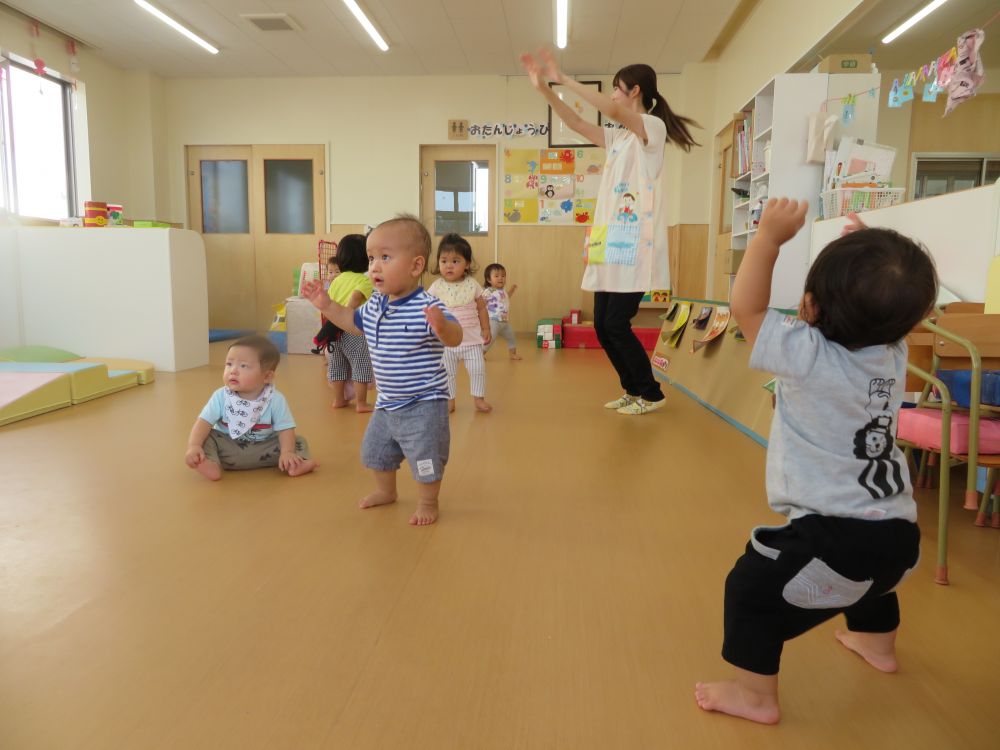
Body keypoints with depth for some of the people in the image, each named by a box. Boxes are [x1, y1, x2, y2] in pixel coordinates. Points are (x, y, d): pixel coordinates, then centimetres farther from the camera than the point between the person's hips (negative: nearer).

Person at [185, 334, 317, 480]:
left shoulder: (275, 400, -15)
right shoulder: (221, 397, -11)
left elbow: (285, 429, -17)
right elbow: (204, 422, -16)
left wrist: (287, 453, -33)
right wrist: (194, 446, -33)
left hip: (263, 449, -1)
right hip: (226, 447, 1)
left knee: (298, 442, -15)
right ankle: (211, 464, -38)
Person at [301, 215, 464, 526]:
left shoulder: (427, 307, -25)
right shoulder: (375, 304, -1)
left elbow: (456, 338, -34)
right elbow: (354, 322, 19)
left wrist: (442, 327, -55)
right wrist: (327, 305, 10)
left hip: (423, 404, -8)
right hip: (387, 403, 8)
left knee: (425, 458, 0)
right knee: (375, 450, 23)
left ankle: (428, 502, 26)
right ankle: (386, 491, 48)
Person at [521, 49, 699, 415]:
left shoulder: (653, 126, -4)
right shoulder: (618, 138, 21)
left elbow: (612, 110, -21)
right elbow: (576, 122, 19)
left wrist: (564, 79, -18)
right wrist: (543, 87, 8)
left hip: (635, 243, -8)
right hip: (611, 242, 8)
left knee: (616, 324, -9)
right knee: (603, 326, 6)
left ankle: (651, 394, 8)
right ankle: (634, 390, 21)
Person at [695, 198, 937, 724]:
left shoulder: (809, 357, -19)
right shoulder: (893, 356, 1)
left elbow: (746, 306, -14)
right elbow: (886, 311, 24)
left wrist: (770, 236, -10)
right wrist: (872, 258, 19)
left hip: (835, 536, -8)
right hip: (898, 532, 9)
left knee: (752, 587, 5)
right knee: (870, 573, 38)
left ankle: (755, 694, 14)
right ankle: (876, 643, 63)